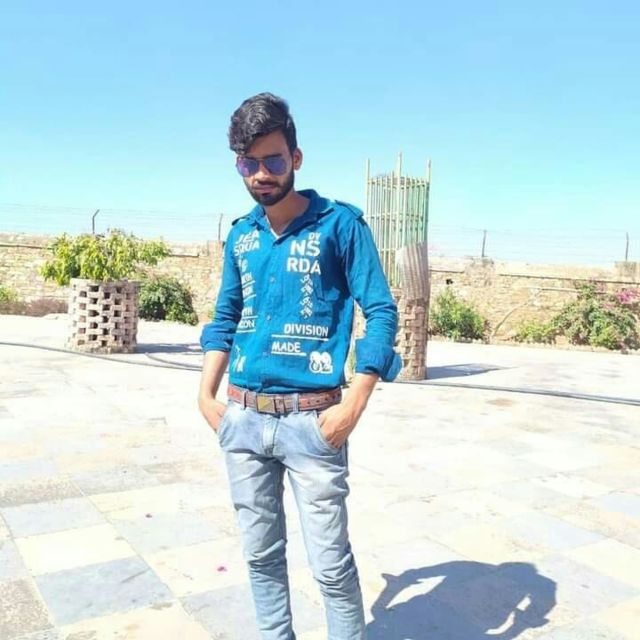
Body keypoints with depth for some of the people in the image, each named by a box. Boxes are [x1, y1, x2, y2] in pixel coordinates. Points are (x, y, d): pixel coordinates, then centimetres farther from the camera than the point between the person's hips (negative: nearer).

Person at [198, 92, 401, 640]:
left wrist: (353, 406, -16)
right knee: (261, 554, 16)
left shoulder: (340, 224, -6)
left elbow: (381, 313, -8)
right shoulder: (240, 235, 10)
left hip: (310, 420, -5)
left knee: (331, 562, 1)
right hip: (242, 419, 5)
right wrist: (207, 395, 8)